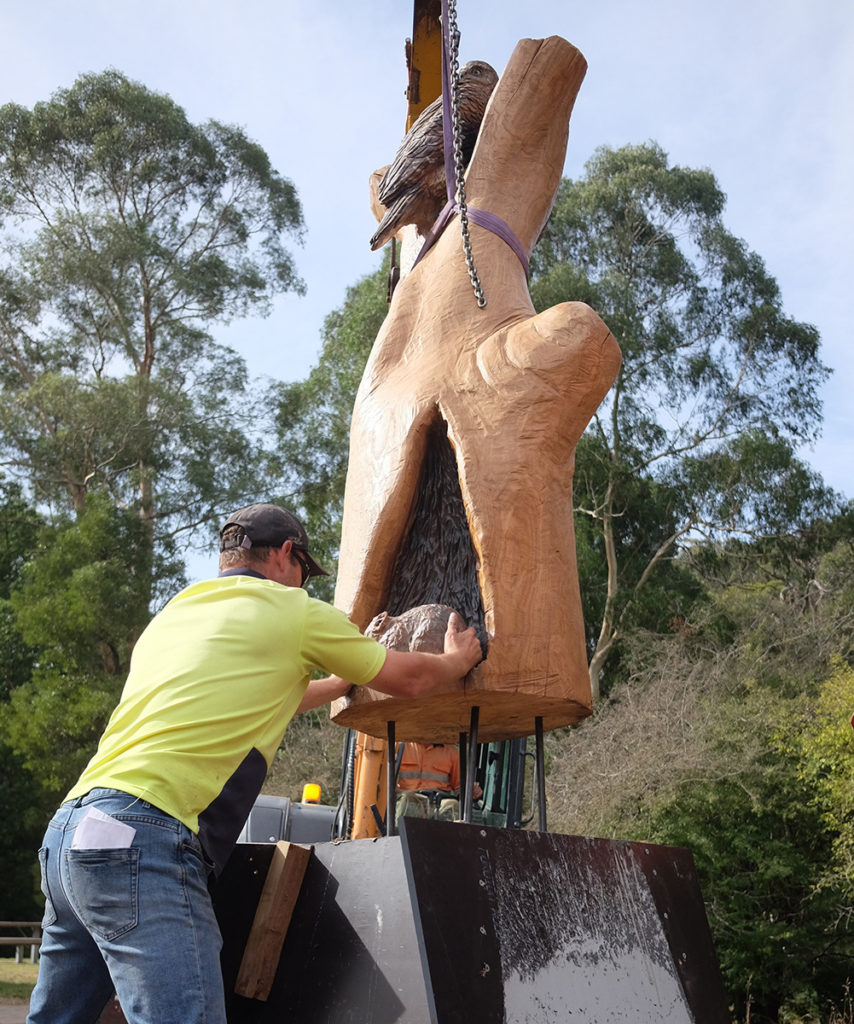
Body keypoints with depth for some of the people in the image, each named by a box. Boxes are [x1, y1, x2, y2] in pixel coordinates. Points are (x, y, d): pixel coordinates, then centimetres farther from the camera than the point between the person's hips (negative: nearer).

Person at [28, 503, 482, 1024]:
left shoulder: (174, 614, 26)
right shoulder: (292, 610, 5)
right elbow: (410, 679, 17)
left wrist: (340, 681, 51)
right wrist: (459, 658, 37)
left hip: (68, 829, 9)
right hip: (143, 839, -9)